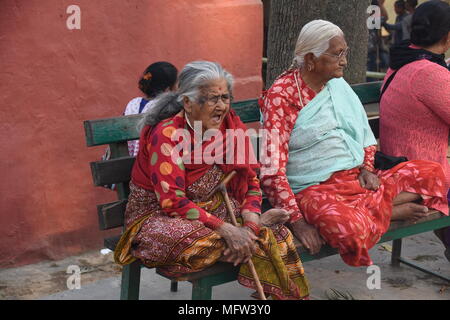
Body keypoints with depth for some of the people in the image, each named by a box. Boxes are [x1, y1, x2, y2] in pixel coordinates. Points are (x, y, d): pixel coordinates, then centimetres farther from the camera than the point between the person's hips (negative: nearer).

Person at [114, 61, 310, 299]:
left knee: (275, 234, -16)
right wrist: (225, 229, -31)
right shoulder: (167, 135, -19)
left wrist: (251, 221, -19)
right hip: (159, 216, -5)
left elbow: (249, 181, 2)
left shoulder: (231, 125, -1)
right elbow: (173, 202, -25)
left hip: (215, 209, 6)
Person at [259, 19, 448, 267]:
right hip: (316, 189, -7)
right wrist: (296, 222, -22)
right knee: (350, 228, -39)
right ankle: (390, 210, -11)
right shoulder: (281, 95, -9)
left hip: (358, 179, 7)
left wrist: (367, 167, 3)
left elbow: (365, 135, 25)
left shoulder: (338, 86, 14)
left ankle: (371, 210, -15)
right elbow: (272, 170, -15)